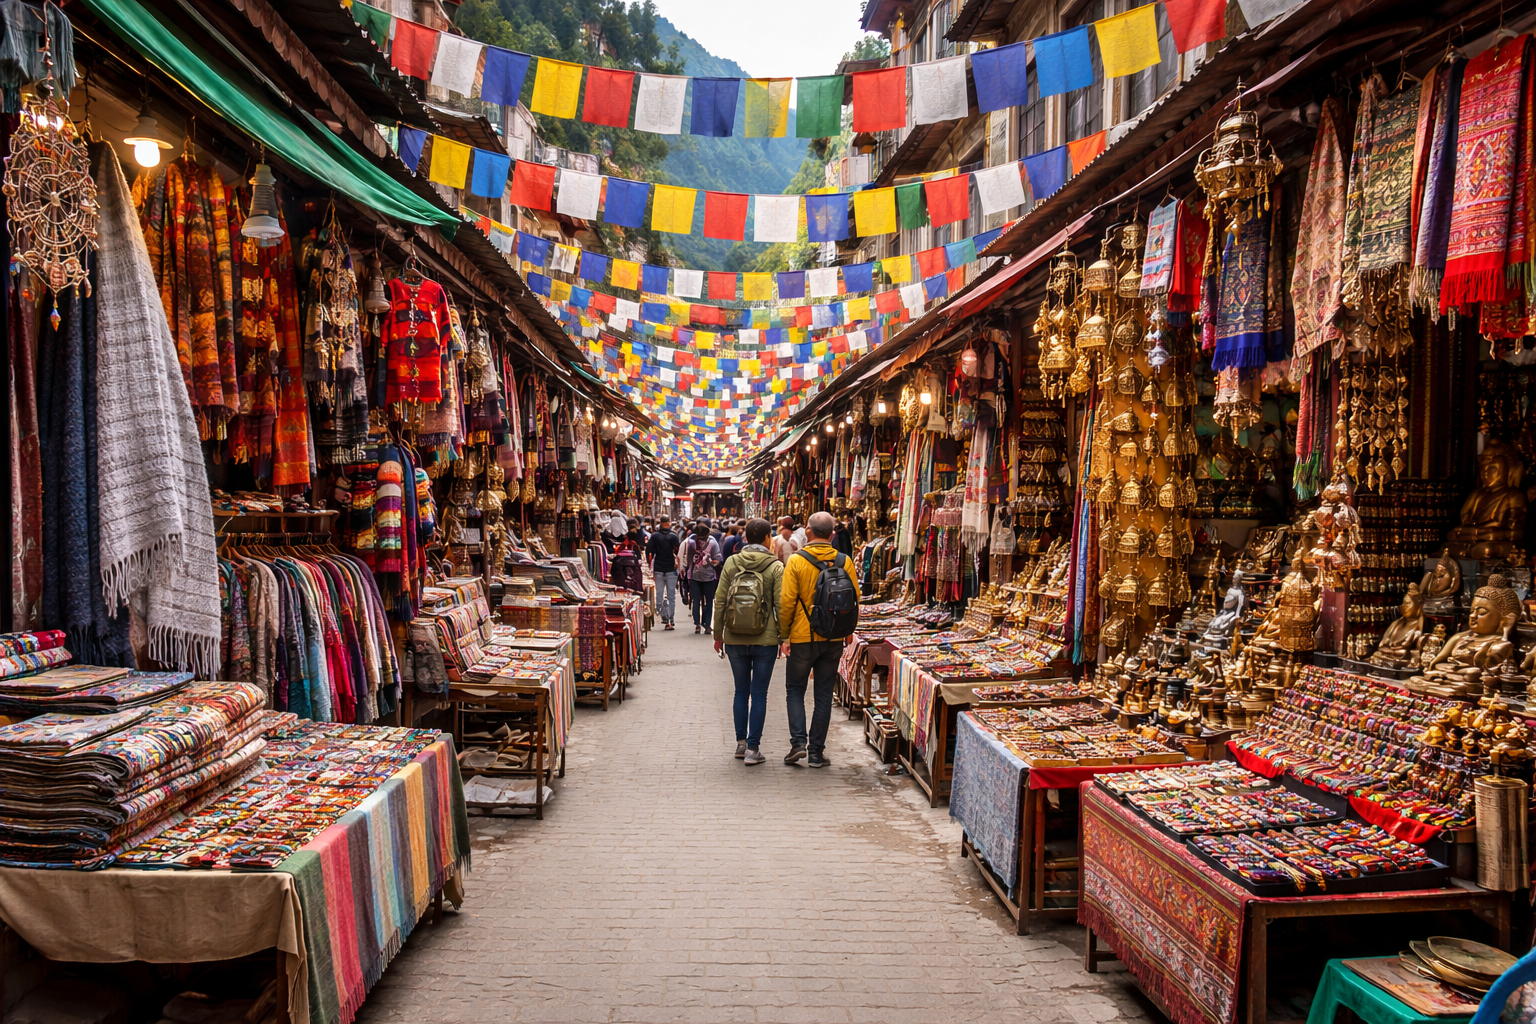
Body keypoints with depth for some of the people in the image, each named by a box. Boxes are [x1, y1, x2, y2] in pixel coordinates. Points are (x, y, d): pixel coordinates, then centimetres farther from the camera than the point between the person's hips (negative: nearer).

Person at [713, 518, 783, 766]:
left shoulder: (731, 563, 0)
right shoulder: (775, 567, -6)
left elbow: (720, 602, 2)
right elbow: (780, 606, -6)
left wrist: (718, 634, 10)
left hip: (735, 640, 2)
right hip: (765, 641, -2)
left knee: (741, 691, 16)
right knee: (759, 694, 5)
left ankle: (741, 742, 22)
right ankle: (753, 749, 6)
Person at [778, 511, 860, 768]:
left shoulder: (796, 561, -9)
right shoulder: (844, 561, -2)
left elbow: (786, 601, -10)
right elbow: (854, 599, 3)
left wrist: (784, 635, 0)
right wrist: (848, 631, 17)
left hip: (802, 638, -2)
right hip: (833, 639, 2)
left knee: (795, 690, 13)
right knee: (824, 694, 10)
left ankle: (798, 741, -1)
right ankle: (816, 751, 12)